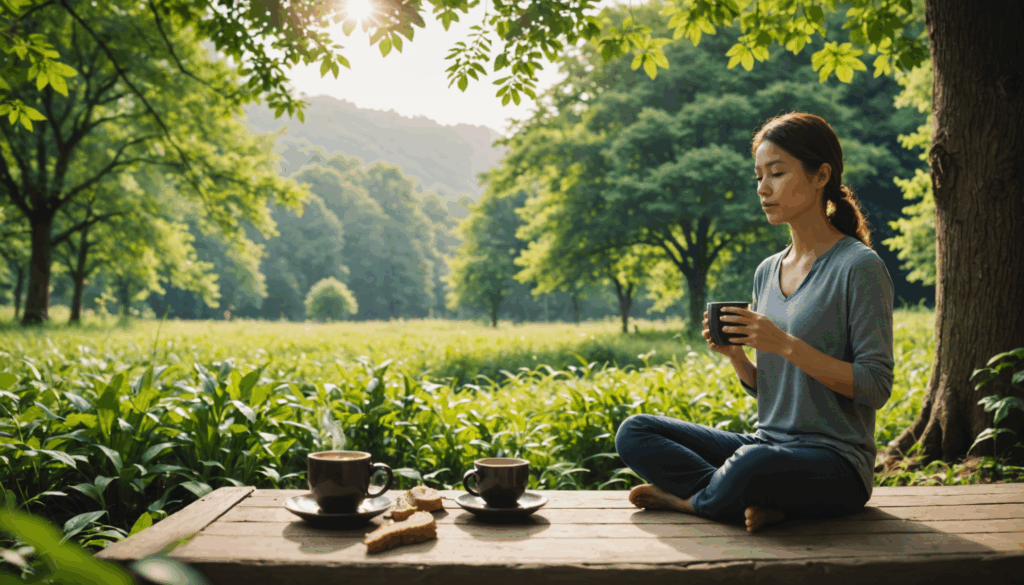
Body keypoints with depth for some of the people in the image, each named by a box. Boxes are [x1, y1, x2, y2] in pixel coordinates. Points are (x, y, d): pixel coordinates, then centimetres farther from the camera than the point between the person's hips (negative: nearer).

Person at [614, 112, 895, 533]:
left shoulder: (859, 267, -8)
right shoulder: (767, 272, 12)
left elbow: (876, 387, -13)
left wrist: (785, 344, -20)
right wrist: (734, 354, -4)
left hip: (837, 462, -7)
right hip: (767, 446, 7)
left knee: (753, 464, -39)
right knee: (634, 432, -7)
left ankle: (687, 497, -8)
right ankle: (756, 502, -17)